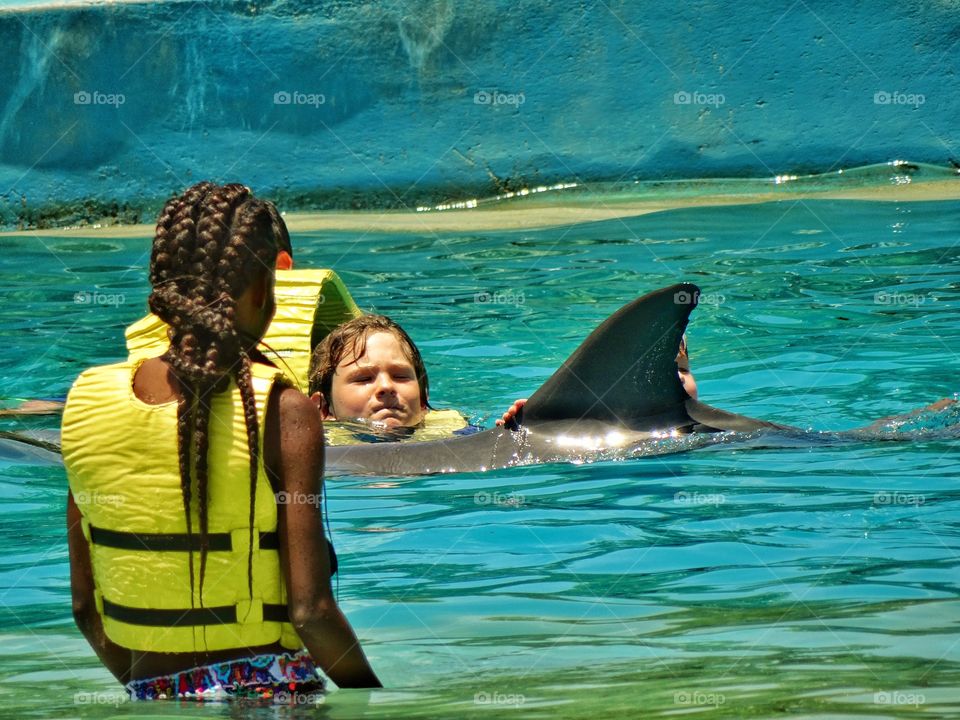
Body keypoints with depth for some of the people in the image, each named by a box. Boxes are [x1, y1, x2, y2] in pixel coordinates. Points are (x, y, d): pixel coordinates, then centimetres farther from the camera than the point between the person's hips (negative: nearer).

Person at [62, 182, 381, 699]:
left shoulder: (89, 400, 5)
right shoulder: (285, 413, -7)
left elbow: (84, 604, 10)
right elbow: (311, 612, -10)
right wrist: (374, 694, 6)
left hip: (150, 697, 4)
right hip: (267, 694, -4)